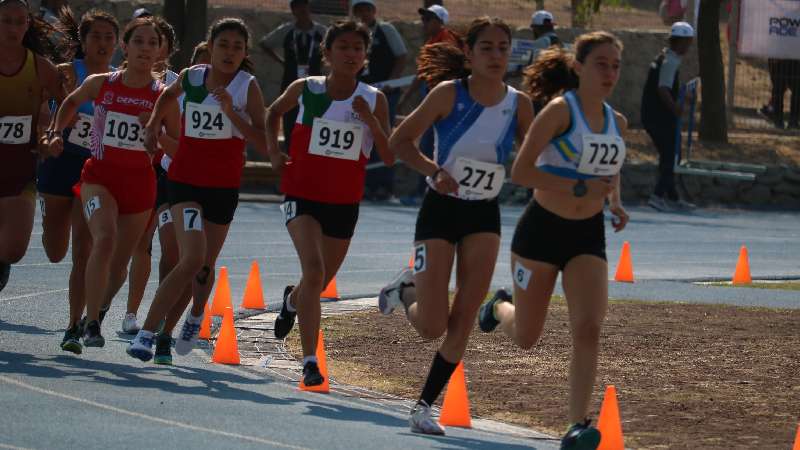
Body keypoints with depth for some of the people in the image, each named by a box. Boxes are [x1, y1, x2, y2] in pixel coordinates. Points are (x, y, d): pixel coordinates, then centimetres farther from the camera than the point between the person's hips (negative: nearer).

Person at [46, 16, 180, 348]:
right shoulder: (100, 84, -2)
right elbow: (72, 102, 20)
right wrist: (57, 132, 8)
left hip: (140, 182, 2)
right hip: (100, 175, -1)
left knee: (119, 264, 9)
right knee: (105, 239, -27)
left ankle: (97, 312, 38)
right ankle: (91, 324, -22)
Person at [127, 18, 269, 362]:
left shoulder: (248, 87, -8)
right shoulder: (190, 78, -3)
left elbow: (263, 144, -16)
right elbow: (169, 95, 24)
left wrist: (232, 112, -25)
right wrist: (153, 125, 11)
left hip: (224, 187, 1)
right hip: (186, 181, -1)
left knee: (206, 264, 14)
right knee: (192, 259, -21)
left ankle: (196, 315, 48)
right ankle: (147, 333, -17)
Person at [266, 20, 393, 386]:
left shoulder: (373, 100, -4)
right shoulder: (305, 90, -5)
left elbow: (389, 158, -7)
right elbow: (274, 113, 17)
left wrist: (370, 121, -21)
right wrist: (273, 151, 2)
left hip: (344, 203, 3)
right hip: (303, 196, -3)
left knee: (321, 282, 17)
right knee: (314, 270, -23)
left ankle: (292, 300, 55)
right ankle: (310, 362, -22)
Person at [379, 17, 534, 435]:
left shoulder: (518, 104, -3)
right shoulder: (449, 94, -13)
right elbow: (399, 141, -8)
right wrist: (434, 169, -24)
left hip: (484, 216, 3)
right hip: (440, 211, -3)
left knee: (463, 321, -5)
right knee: (432, 326, -6)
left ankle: (425, 404, 8)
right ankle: (406, 290, 28)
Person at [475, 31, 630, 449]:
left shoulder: (617, 123, 5)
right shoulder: (560, 111, -14)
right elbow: (520, 172, -20)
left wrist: (615, 203, 4)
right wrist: (581, 187, -24)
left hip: (588, 237, 4)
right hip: (542, 228, -4)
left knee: (588, 329, -16)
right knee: (525, 337, 10)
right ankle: (500, 306, 47)